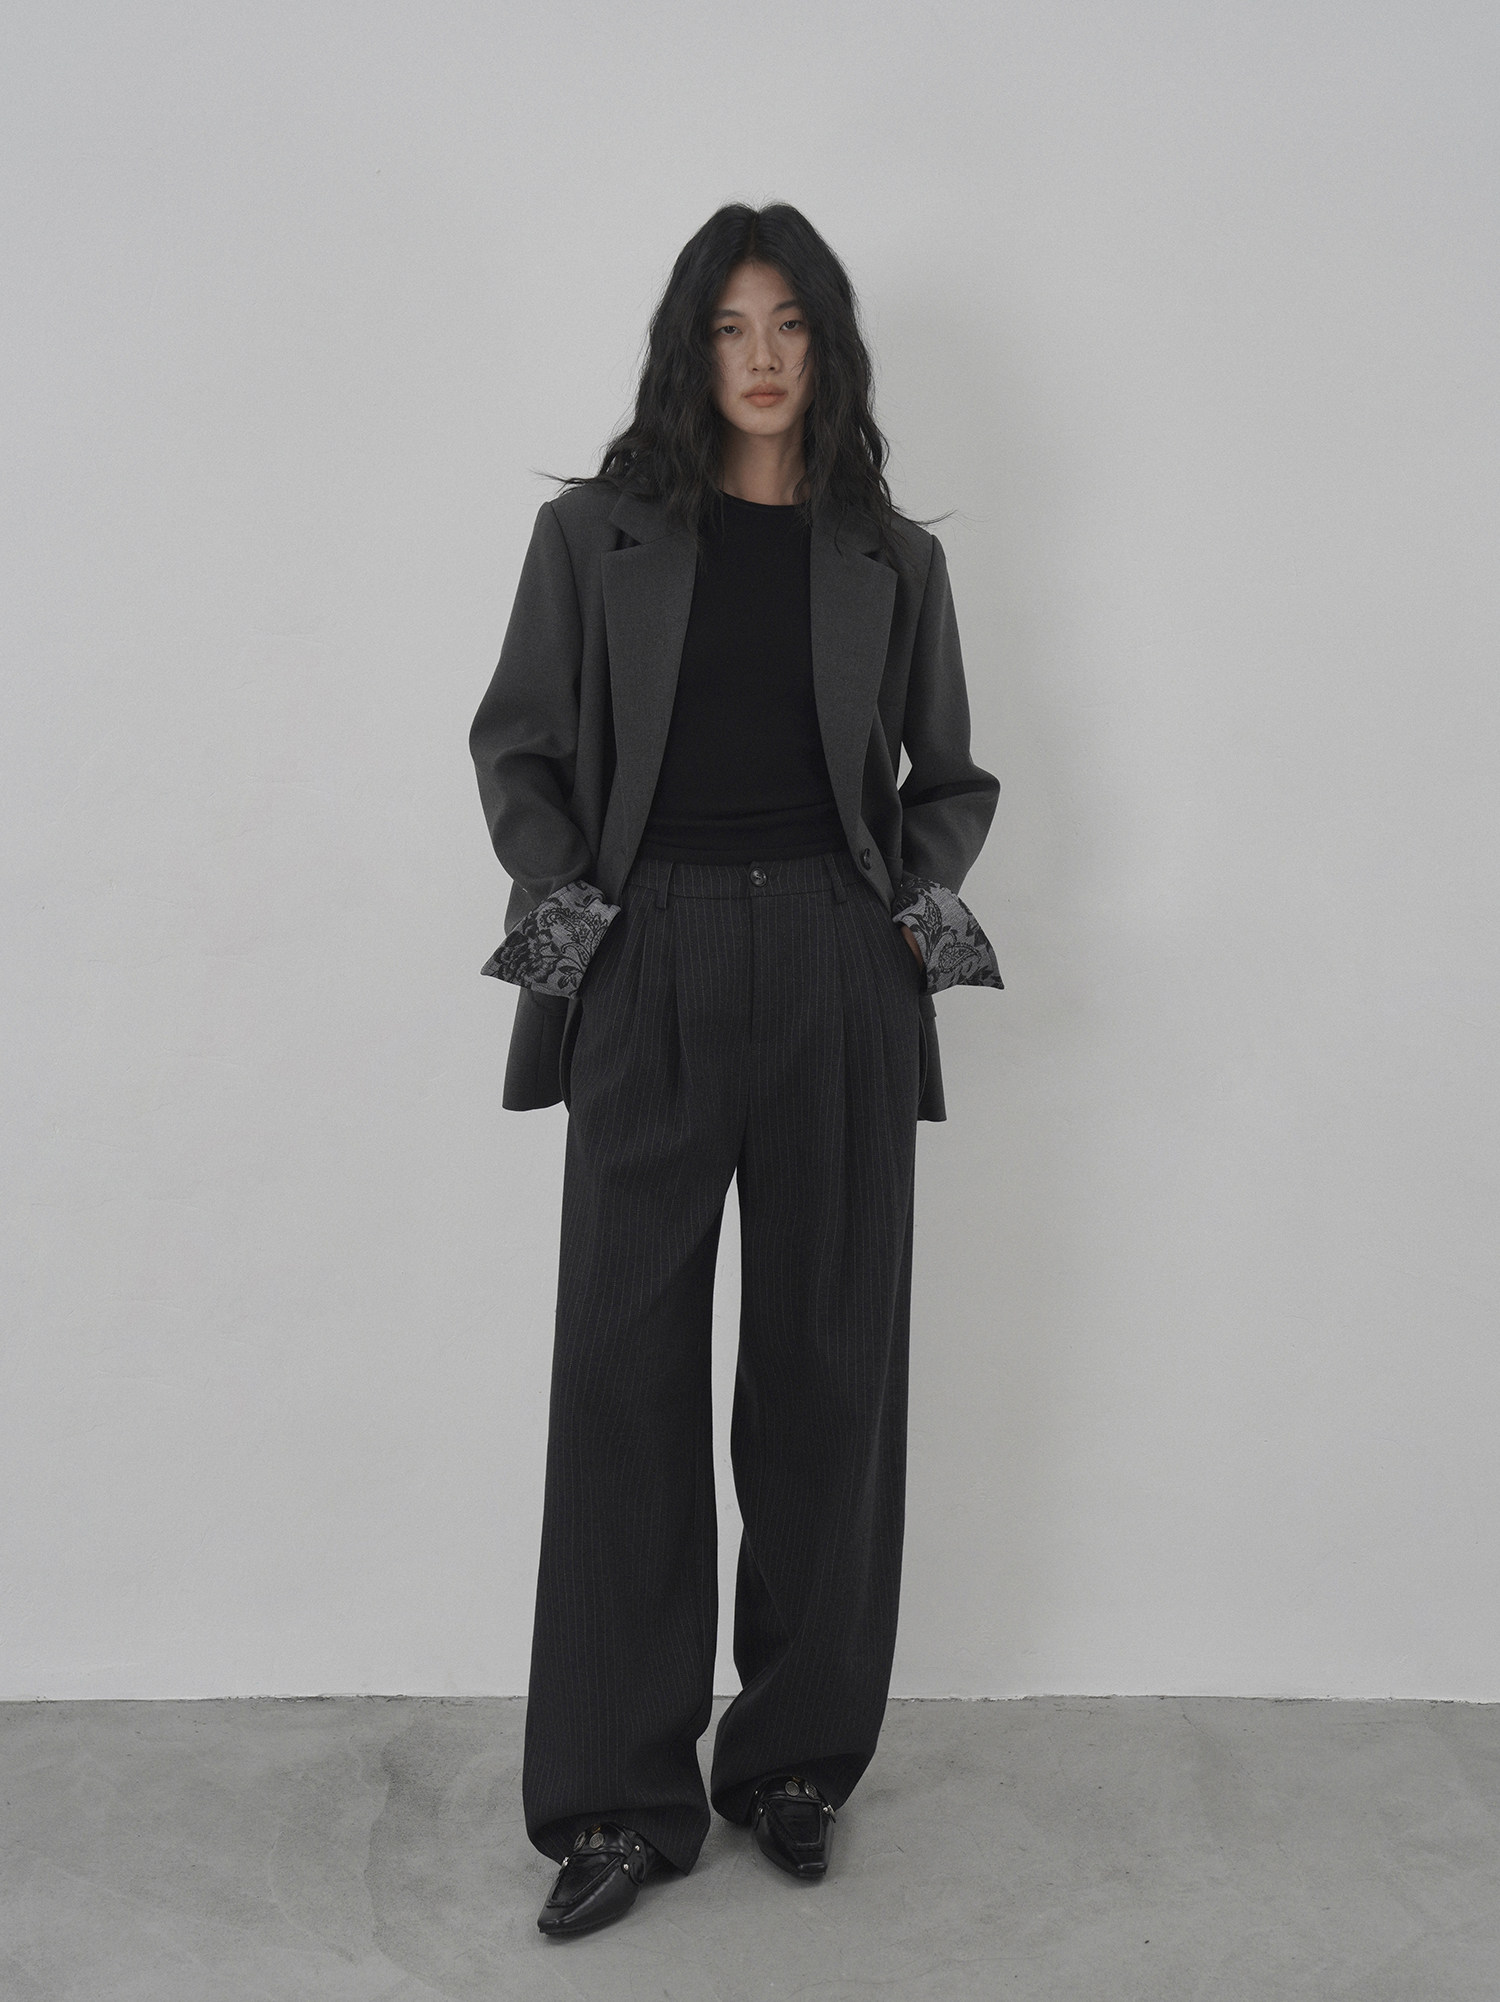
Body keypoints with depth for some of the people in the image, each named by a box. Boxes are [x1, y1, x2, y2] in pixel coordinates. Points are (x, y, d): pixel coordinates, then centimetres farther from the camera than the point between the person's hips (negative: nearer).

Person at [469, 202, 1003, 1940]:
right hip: (650, 969, -1)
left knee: (828, 1366, 6)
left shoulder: (891, 557, 11)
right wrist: (556, 897, -5)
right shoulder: (595, 533, 7)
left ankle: (796, 1758, 21)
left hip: (838, 978, 2)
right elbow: (516, 740, 10)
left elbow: (950, 774, 18)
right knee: (624, 1371, -2)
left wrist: (926, 892, 0)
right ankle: (617, 1795, 9)